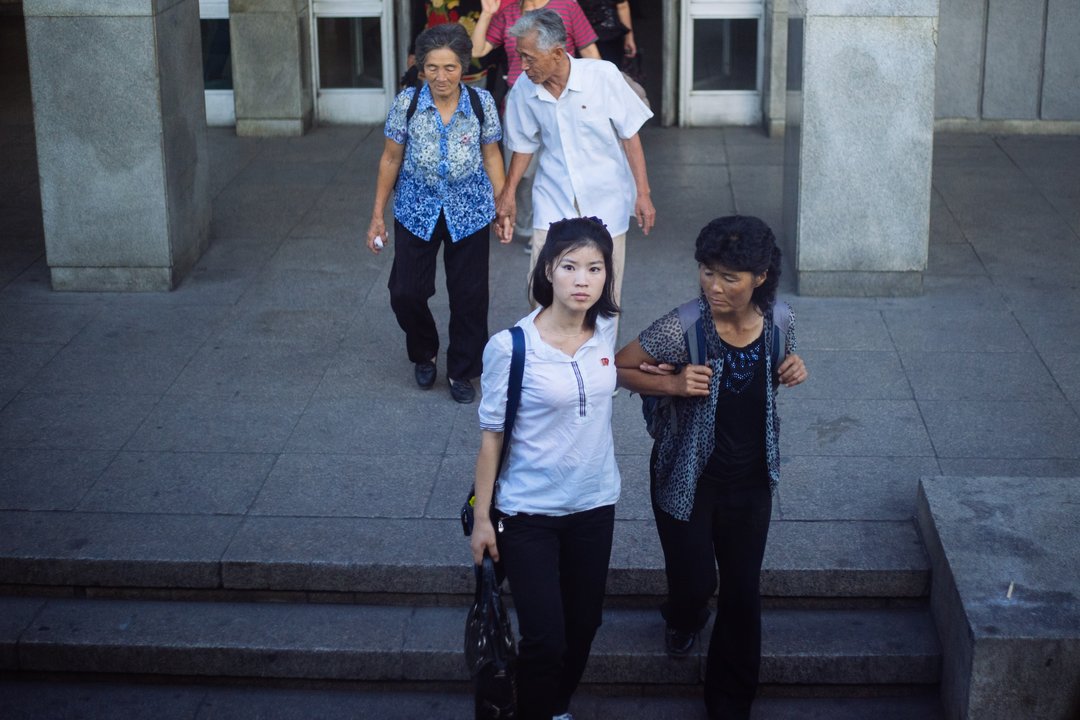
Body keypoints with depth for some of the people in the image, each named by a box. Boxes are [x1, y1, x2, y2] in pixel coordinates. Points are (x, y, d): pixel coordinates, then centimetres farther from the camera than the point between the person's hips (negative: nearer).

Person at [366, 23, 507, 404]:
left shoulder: (481, 102, -10)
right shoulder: (407, 102, -11)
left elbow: (491, 155, 3)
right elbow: (391, 159, -1)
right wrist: (377, 216, 1)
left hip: (469, 212, 0)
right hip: (417, 211, 0)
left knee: (469, 295, 5)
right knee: (406, 291, 0)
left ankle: (462, 372, 25)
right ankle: (424, 354, 30)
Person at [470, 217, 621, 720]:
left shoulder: (607, 330, -6)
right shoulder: (511, 347, -20)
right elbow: (491, 436, -11)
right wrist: (482, 518, -8)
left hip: (594, 504, 5)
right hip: (528, 512, -5)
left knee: (583, 625, 16)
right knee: (545, 638, -6)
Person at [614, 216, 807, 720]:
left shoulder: (777, 319, -10)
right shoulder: (684, 328, -23)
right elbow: (618, 368, -11)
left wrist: (791, 373, -12)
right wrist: (672, 383, -27)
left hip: (751, 479, 3)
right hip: (688, 478, -3)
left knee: (742, 590, 10)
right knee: (694, 580, 5)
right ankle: (684, 618, 47)